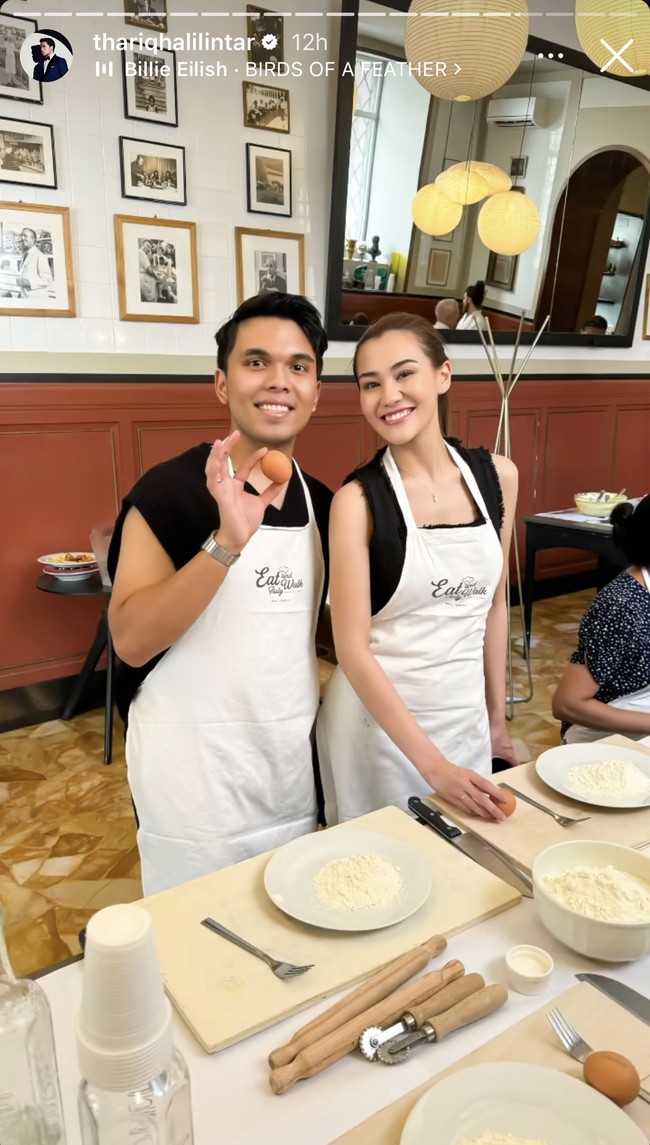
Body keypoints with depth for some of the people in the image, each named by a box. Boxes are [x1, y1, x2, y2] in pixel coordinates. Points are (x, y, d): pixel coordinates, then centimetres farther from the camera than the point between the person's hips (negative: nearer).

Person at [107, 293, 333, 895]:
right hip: (195, 767, -5)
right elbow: (131, 640, -22)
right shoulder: (170, 487, -14)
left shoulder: (321, 502, 3)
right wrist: (228, 541, -33)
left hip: (294, 760, 5)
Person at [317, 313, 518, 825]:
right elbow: (352, 648, -16)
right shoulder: (358, 499, -15)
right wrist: (432, 764, -19)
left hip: (467, 715, 4)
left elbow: (493, 605, 8)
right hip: (378, 716, -4)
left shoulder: (496, 476, -2)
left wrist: (497, 717, 10)